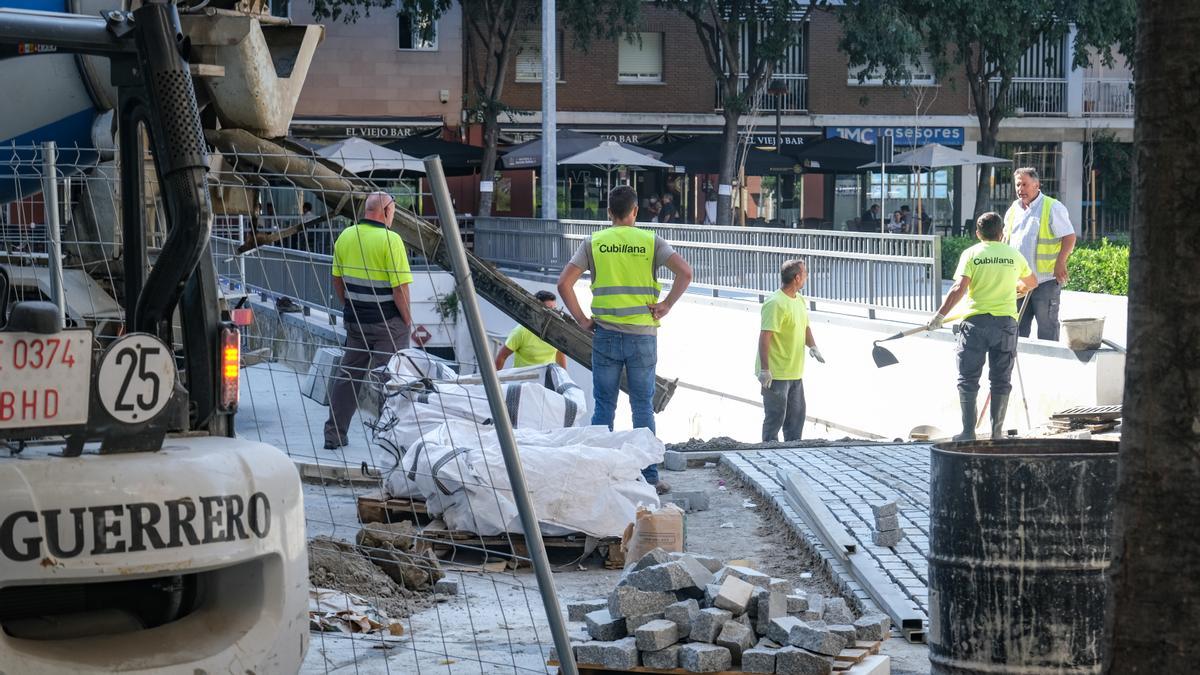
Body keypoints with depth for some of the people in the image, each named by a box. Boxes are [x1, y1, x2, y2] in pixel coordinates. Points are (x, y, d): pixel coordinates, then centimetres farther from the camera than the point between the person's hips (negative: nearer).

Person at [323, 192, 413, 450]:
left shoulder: (345, 237, 4)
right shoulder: (389, 239, -16)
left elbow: (337, 280, 10)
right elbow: (400, 287, -17)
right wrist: (407, 319, -5)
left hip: (355, 320, 6)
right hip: (388, 322, -6)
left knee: (348, 374, 14)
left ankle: (334, 434, 17)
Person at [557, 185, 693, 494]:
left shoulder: (593, 243, 2)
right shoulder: (651, 242, 0)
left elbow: (564, 283, -4)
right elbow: (685, 273, -12)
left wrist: (581, 319, 3)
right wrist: (666, 306, -4)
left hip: (606, 336, 0)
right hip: (642, 336, 0)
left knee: (603, 407, 7)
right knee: (643, 406, 6)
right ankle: (648, 477, 8)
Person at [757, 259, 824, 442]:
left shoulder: (800, 300, 11)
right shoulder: (776, 304, -19)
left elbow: (805, 327, 23)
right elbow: (764, 336, -23)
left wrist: (812, 346, 2)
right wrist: (764, 370, -26)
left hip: (795, 373, 9)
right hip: (776, 374, -9)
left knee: (796, 417, 15)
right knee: (775, 417, -3)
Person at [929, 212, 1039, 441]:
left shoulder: (971, 254, 0)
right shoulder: (1014, 255, 8)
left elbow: (959, 289, -12)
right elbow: (1032, 283, 25)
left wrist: (940, 315, -7)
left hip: (976, 321, -2)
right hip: (1006, 320, 2)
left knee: (968, 379, 5)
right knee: (1001, 379, 9)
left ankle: (968, 432, 2)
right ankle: (996, 432, 9)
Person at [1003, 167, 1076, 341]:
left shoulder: (1053, 207, -7)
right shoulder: (1014, 209, 13)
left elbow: (1069, 237, -10)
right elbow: (1006, 238, 24)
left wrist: (1060, 263, -19)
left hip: (1046, 280, -6)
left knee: (1047, 328, -1)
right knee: (1018, 328, 11)